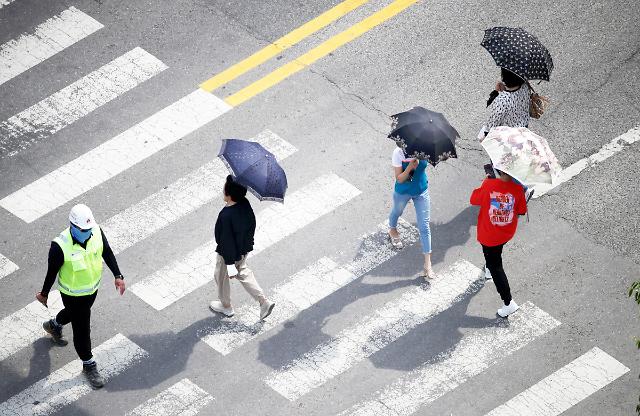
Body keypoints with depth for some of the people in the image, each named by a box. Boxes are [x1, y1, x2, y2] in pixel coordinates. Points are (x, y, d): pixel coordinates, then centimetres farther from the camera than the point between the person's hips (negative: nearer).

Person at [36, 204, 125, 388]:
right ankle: (89, 366, 32)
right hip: (73, 294, -6)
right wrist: (44, 294, -4)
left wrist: (118, 275, -5)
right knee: (82, 330, 9)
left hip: (93, 287, 6)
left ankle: (54, 325, 66)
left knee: (74, 312, 34)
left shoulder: (96, 231, -22)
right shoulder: (60, 246, -35)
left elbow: (107, 252, -3)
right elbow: (52, 272, -19)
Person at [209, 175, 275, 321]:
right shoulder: (245, 203, -14)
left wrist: (230, 264, -23)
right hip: (244, 248, 7)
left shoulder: (226, 216, -37)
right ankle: (264, 301, 26)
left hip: (229, 252, -7)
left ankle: (226, 306, 43)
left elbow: (227, 241, -30)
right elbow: (252, 223, 3)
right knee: (243, 273, 30)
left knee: (221, 276, 21)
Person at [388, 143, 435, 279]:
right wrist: (410, 167, -41)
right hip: (403, 192, -1)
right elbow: (399, 179, -25)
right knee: (397, 212, 31)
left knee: (424, 226, 1)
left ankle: (427, 264, 6)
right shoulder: (398, 153, -29)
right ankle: (392, 230, 68)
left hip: (421, 191, 1)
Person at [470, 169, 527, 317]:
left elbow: (474, 200, -7)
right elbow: (521, 211, -6)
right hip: (508, 233, 3)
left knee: (495, 266, 7)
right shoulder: (517, 188, -20)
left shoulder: (488, 185, -25)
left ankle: (508, 303, 5)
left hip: (489, 236, -3)